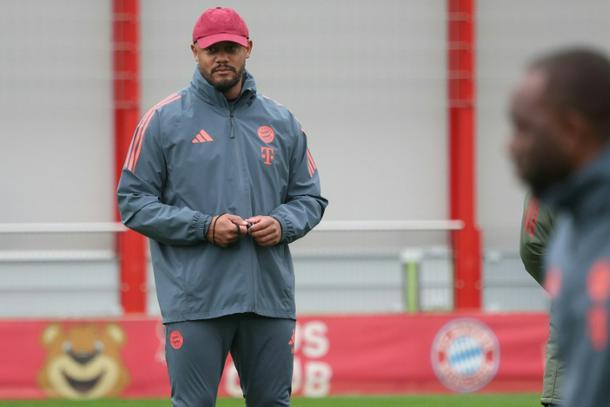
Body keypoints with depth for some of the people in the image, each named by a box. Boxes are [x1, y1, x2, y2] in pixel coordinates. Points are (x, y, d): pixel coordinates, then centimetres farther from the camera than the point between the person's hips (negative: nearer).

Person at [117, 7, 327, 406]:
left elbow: (310, 197, 17)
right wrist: (205, 227, -12)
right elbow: (134, 202, 0)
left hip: (269, 296, 3)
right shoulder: (164, 119, 3)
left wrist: (282, 224, -6)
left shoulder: (282, 121, 13)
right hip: (195, 299, -3)